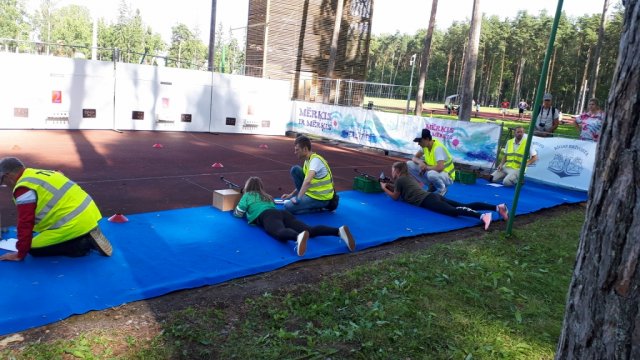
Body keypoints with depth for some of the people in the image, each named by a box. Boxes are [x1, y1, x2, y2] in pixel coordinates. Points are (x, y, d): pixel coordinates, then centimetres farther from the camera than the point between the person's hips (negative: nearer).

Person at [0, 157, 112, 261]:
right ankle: (87, 237, 11)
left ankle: (85, 243, -7)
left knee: (34, 249, 4)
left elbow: (25, 223, -10)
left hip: (75, 223, -10)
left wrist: (20, 254, 2)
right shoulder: (40, 174, 20)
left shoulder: (24, 189, -10)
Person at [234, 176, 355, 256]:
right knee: (309, 230, -17)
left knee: (280, 232, -39)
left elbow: (238, 214, 26)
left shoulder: (247, 196, 25)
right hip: (282, 213, 5)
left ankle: (299, 236, -76)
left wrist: (236, 208, 47)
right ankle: (339, 230, -42)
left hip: (267, 216, -5)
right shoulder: (267, 196, 39)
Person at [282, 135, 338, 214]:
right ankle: (304, 197, 5)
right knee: (295, 170, 1)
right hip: (313, 191, 9)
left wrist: (298, 199, -30)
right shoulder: (307, 160, 7)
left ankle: (319, 207, -4)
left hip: (321, 198, -9)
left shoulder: (315, 160, -23)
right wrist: (291, 195, 13)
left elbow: (307, 181, -36)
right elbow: (304, 182, 18)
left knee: (288, 206, -16)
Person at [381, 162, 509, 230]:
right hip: (433, 196, 8)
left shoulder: (399, 179, 8)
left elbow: (395, 197, 16)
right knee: (465, 205, -5)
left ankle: (482, 216, -56)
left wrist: (384, 188, 31)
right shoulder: (407, 177, 32)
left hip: (427, 201, -8)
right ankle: (498, 207, -19)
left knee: (454, 211, -31)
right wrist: (388, 185, 52)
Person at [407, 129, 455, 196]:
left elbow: (440, 168, -40)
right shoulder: (425, 145, -5)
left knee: (431, 174, -43)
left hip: (446, 176, -8)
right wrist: (420, 162, -20)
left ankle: (442, 189, -7)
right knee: (409, 164, -5)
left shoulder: (438, 148, -29)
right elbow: (414, 158, 4)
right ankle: (431, 186, 5)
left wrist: (425, 167, -23)